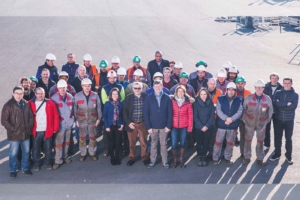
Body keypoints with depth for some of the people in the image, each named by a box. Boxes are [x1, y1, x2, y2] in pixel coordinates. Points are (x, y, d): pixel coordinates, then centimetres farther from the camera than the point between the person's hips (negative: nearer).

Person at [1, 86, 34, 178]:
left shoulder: (26, 104, 2)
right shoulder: (8, 105, -11)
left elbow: (31, 117, 13)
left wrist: (29, 127, 3)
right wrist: (12, 129, -12)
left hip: (26, 133, 4)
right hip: (14, 135, -4)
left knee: (26, 152, 16)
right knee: (13, 153, 7)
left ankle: (25, 168, 33)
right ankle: (12, 170, 24)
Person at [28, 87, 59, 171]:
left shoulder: (50, 103, -1)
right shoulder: (31, 103, -1)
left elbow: (56, 116, 0)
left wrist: (55, 128, -2)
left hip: (48, 130, 0)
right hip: (36, 131, 0)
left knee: (48, 147, 12)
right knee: (36, 148, 10)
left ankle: (48, 162, 29)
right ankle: (36, 164, 26)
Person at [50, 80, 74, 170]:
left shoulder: (70, 97, 3)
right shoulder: (54, 98, -8)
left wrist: (72, 117, 7)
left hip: (69, 123, 4)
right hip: (60, 124, -4)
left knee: (67, 141, 15)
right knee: (59, 143, -3)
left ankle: (65, 157, 30)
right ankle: (58, 161, 4)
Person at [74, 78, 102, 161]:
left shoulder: (95, 95, -5)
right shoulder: (77, 96, -7)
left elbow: (99, 108, 3)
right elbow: (75, 108, -1)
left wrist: (99, 118, 2)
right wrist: (76, 119, -2)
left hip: (93, 120, 1)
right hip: (82, 120, -1)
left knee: (93, 137, 10)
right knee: (82, 138, 9)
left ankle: (92, 153, 27)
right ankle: (83, 154, 25)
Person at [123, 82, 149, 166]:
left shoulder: (146, 97, -2)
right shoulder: (128, 97, 0)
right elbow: (125, 111, 1)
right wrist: (128, 122, -8)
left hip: (143, 124, -1)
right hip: (131, 124, 1)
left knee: (144, 142, 6)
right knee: (132, 143, 10)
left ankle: (145, 158, 23)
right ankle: (132, 158, 26)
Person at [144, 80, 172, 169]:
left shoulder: (167, 98, -2)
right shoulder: (149, 98, -3)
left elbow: (170, 113, -2)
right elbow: (145, 113, -5)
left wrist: (169, 126, -8)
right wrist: (148, 126, -10)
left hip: (164, 126, 0)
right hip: (153, 126, 0)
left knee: (163, 144, 9)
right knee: (153, 144, 12)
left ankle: (165, 162, 18)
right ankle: (153, 161, 22)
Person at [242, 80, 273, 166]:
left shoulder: (267, 99, -9)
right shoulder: (249, 98, -11)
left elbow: (270, 111, 4)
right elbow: (243, 109, -1)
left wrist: (267, 120, 4)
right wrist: (244, 119, 1)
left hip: (261, 124, 1)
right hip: (249, 123, -1)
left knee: (260, 141, 12)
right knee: (248, 140, 9)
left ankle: (260, 158, 25)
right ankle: (247, 157, 23)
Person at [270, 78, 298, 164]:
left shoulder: (295, 95, -3)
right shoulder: (278, 93, 0)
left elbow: (294, 106, -17)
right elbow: (275, 103, -16)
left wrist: (281, 105, -17)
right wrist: (286, 104, -19)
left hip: (289, 120, -1)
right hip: (278, 119, 1)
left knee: (288, 138, 8)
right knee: (277, 137, 11)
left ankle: (289, 156, 22)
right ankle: (277, 154, 26)